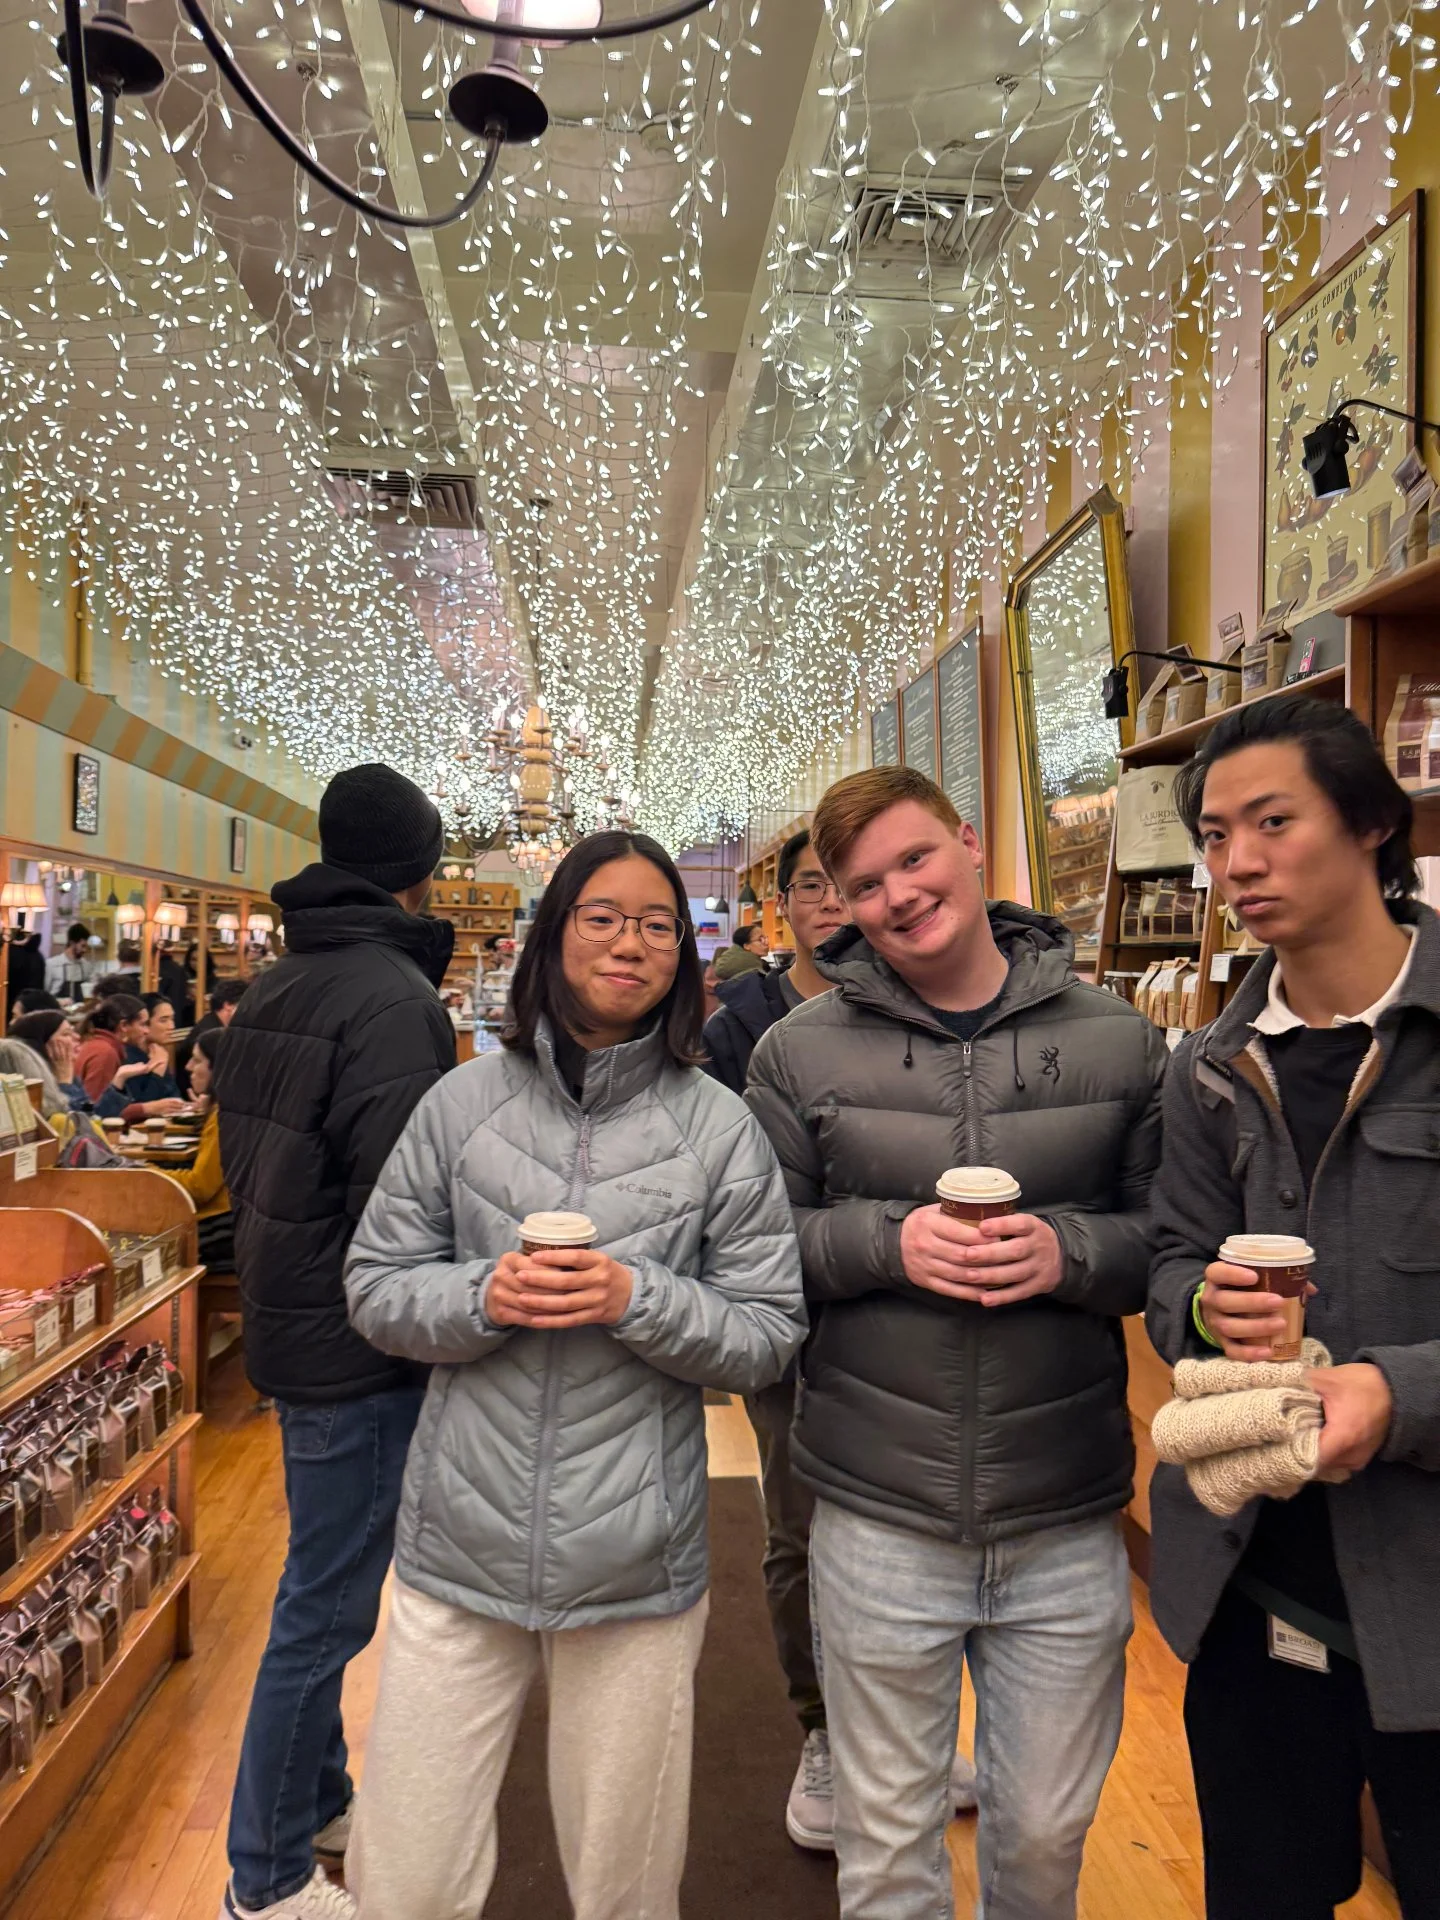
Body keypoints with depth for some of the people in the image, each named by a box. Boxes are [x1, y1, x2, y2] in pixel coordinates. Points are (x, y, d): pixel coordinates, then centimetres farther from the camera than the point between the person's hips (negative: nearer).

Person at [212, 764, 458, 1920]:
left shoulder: (271, 991, 7)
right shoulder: (394, 999, -22)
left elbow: (245, 1160, 13)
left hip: (290, 1323, 9)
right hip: (358, 1350, -9)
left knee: (326, 1593, 23)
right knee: (328, 1609, 7)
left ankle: (318, 1801, 40)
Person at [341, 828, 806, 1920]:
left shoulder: (720, 1126, -5)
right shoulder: (465, 1102, -1)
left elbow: (770, 1336, -4)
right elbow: (376, 1287, 4)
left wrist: (637, 1299, -20)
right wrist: (484, 1296, -16)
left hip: (638, 1572, 0)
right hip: (458, 1552, 1)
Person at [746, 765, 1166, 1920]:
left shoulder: (1118, 1042, -2)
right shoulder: (801, 1052, -4)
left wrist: (1070, 1252, -18)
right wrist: (885, 1240, -18)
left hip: (1067, 1529, 1)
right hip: (877, 1524, -1)